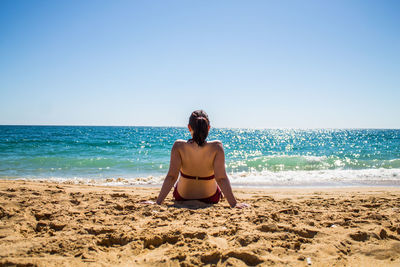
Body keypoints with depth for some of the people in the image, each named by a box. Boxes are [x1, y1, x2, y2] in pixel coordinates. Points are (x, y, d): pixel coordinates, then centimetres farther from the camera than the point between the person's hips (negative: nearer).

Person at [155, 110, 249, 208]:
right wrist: (234, 204, -24)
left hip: (182, 197, 1)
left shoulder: (179, 146, -26)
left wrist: (158, 202, -22)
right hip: (210, 198, 0)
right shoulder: (216, 147, -27)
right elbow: (221, 178, -29)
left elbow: (171, 176, -27)